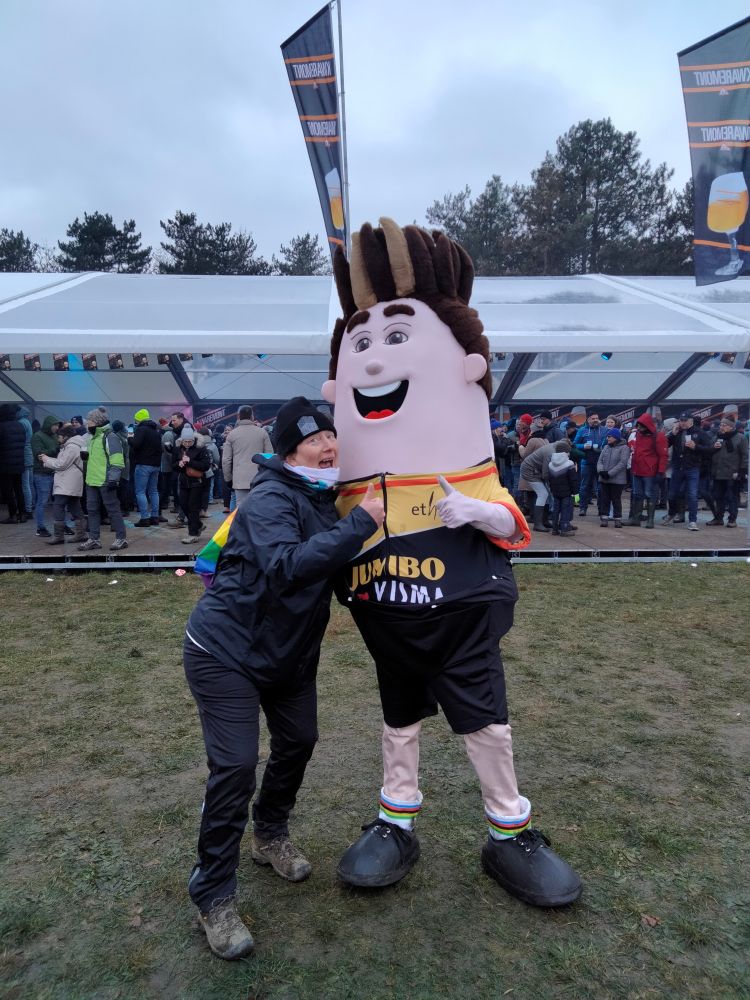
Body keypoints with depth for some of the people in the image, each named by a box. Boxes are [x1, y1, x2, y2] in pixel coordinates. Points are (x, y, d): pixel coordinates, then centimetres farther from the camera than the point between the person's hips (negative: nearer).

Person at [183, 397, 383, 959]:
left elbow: (341, 572, 10)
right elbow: (286, 567, -42)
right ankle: (214, 897, 11)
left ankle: (271, 836, 42)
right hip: (226, 650, -8)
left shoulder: (328, 500, 2)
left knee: (299, 741, 15)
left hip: (290, 653, 8)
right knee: (236, 766, -9)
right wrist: (360, 524, -41)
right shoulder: (271, 500, -23)